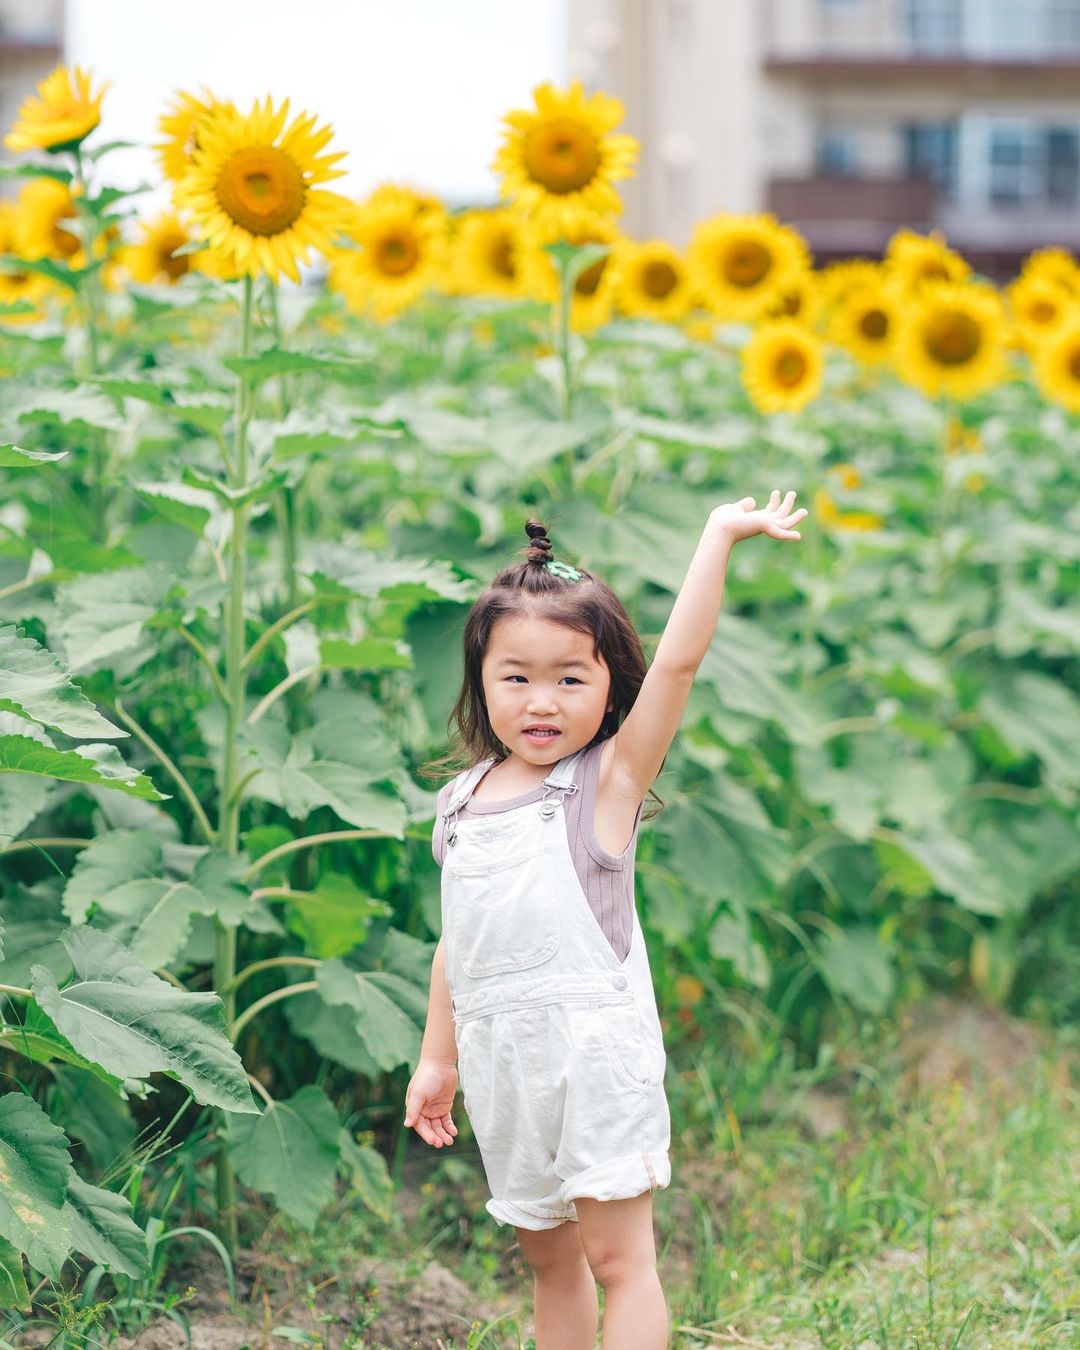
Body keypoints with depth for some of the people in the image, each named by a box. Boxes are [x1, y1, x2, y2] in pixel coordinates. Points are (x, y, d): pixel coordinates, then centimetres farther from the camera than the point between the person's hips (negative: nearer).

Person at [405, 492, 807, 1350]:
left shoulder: (608, 779, -4)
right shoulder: (463, 799, 10)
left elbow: (678, 661, -15)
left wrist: (720, 537, -16)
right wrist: (437, 1058, 20)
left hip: (594, 1050, -5)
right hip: (503, 1060, 5)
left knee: (618, 1256, -5)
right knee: (547, 1256, 14)